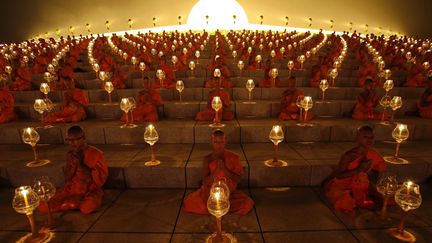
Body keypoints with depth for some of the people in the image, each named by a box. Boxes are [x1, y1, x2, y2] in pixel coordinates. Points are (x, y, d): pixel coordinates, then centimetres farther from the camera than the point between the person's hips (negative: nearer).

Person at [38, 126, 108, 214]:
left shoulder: (96, 154, -10)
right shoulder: (71, 154, 5)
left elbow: (101, 177, -14)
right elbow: (67, 178, 8)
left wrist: (81, 165, -19)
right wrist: (73, 165, -13)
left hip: (91, 191, -3)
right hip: (72, 189, 4)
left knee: (87, 207, -32)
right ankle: (80, 202, -10)